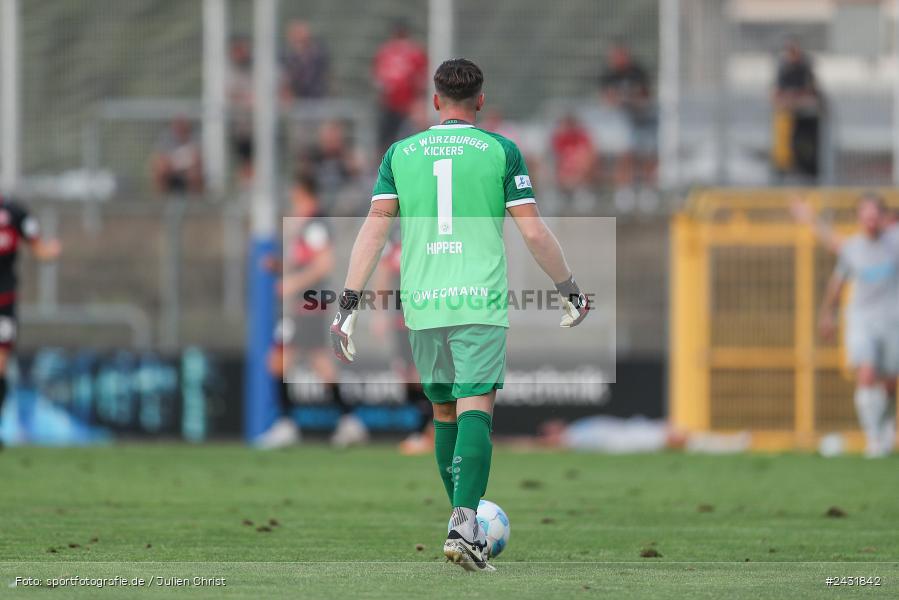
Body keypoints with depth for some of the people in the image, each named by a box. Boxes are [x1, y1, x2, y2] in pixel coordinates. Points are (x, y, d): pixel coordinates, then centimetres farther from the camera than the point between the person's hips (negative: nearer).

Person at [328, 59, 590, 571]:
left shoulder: (400, 154, 9)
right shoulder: (501, 151, 3)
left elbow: (374, 228, 3)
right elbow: (534, 232, 2)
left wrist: (349, 304, 3)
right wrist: (571, 291, 14)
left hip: (421, 303, 3)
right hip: (481, 300, -3)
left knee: (444, 412, 16)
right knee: (476, 410, -7)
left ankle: (467, 525, 23)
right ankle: (465, 525, -24)